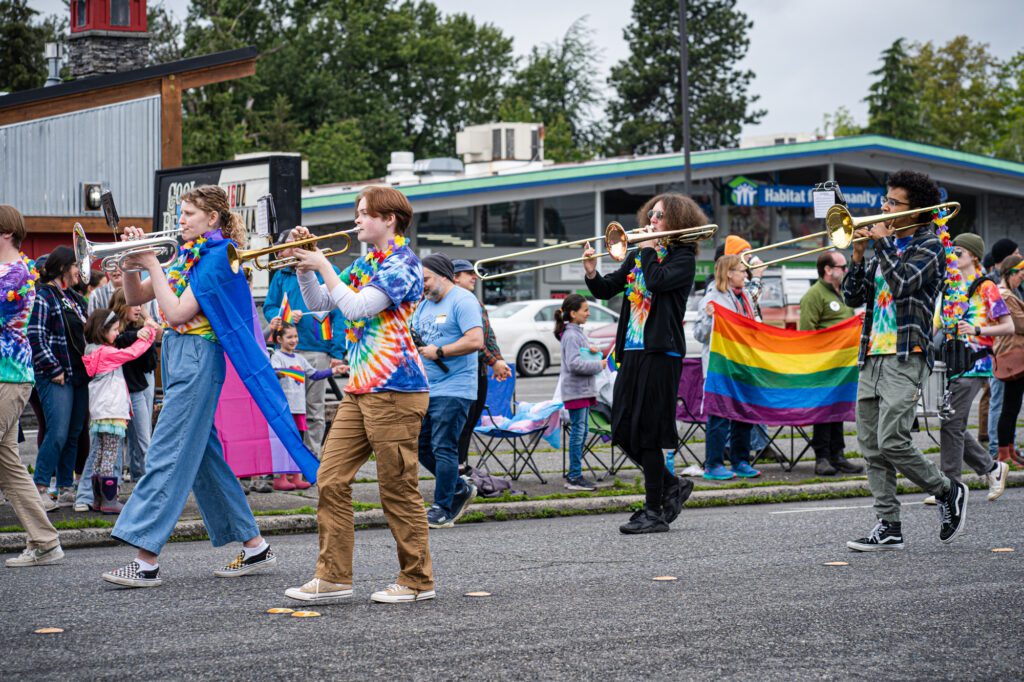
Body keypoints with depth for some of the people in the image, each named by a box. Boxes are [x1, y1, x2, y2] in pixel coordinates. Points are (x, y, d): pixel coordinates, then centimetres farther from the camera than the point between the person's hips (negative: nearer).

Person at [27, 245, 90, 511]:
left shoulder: (74, 298, 18)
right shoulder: (42, 296, -8)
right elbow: (35, 337, -14)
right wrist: (53, 370, -16)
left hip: (79, 375, 8)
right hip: (56, 378, -8)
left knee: (74, 434, 9)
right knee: (58, 434, -15)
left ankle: (66, 489, 15)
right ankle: (39, 488, -10)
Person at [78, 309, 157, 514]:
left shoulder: (95, 351, 13)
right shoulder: (106, 352, -12)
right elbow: (132, 353, -10)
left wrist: (140, 336, 2)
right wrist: (149, 335, 2)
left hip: (99, 413, 9)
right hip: (112, 412, -9)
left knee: (100, 455, 11)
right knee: (110, 457, -7)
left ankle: (98, 499, 14)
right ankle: (109, 501, -6)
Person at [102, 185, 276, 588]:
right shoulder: (185, 257, 15)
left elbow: (177, 312, -18)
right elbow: (135, 298, 17)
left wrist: (152, 266, -11)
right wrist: (132, 261, 1)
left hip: (197, 360, -10)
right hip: (176, 357, 10)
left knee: (168, 456, -12)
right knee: (202, 456, 10)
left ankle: (146, 562, -14)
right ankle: (254, 546, 16)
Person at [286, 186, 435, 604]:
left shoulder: (402, 263, -10)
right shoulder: (363, 263, 18)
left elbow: (356, 308, -21)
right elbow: (318, 302, 23)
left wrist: (324, 266, -11)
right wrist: (304, 263, 9)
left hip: (395, 392, -9)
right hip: (360, 389, 9)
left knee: (399, 490, -3)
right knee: (331, 479, 3)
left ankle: (418, 581, 8)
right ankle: (333, 577, 7)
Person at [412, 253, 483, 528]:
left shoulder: (463, 301, -10)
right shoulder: (425, 304, 18)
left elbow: (476, 341, -20)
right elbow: (415, 338, 25)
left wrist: (438, 352, -18)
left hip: (452, 389, -9)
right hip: (425, 389, 9)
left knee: (443, 449, -7)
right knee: (420, 446, 10)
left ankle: (443, 510, -1)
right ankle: (461, 489, 25)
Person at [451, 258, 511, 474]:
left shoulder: (478, 306, 18)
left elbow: (489, 337, 14)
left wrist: (499, 361, -2)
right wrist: (493, 361, -16)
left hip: (480, 370, 9)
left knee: (472, 421, 11)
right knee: (463, 421, -7)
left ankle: (464, 466, 17)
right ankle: (458, 469, -4)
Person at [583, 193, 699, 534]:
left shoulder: (683, 257, -4)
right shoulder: (638, 255, 15)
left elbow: (658, 280, -22)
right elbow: (606, 289, 13)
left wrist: (649, 248, -9)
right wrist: (591, 274, -6)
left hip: (661, 352, -7)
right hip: (632, 351, 7)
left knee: (647, 433, -6)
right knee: (623, 431, 7)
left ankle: (655, 512, 2)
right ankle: (670, 487, 25)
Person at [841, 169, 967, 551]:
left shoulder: (929, 246, -3)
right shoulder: (885, 247, 19)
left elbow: (902, 283, -21)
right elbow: (853, 298, 15)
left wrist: (882, 242, -10)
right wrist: (859, 254, 2)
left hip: (905, 357, -8)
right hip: (872, 356, 8)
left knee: (891, 442, -17)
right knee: (872, 448, 4)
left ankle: (948, 491, 5)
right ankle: (888, 527, 8)